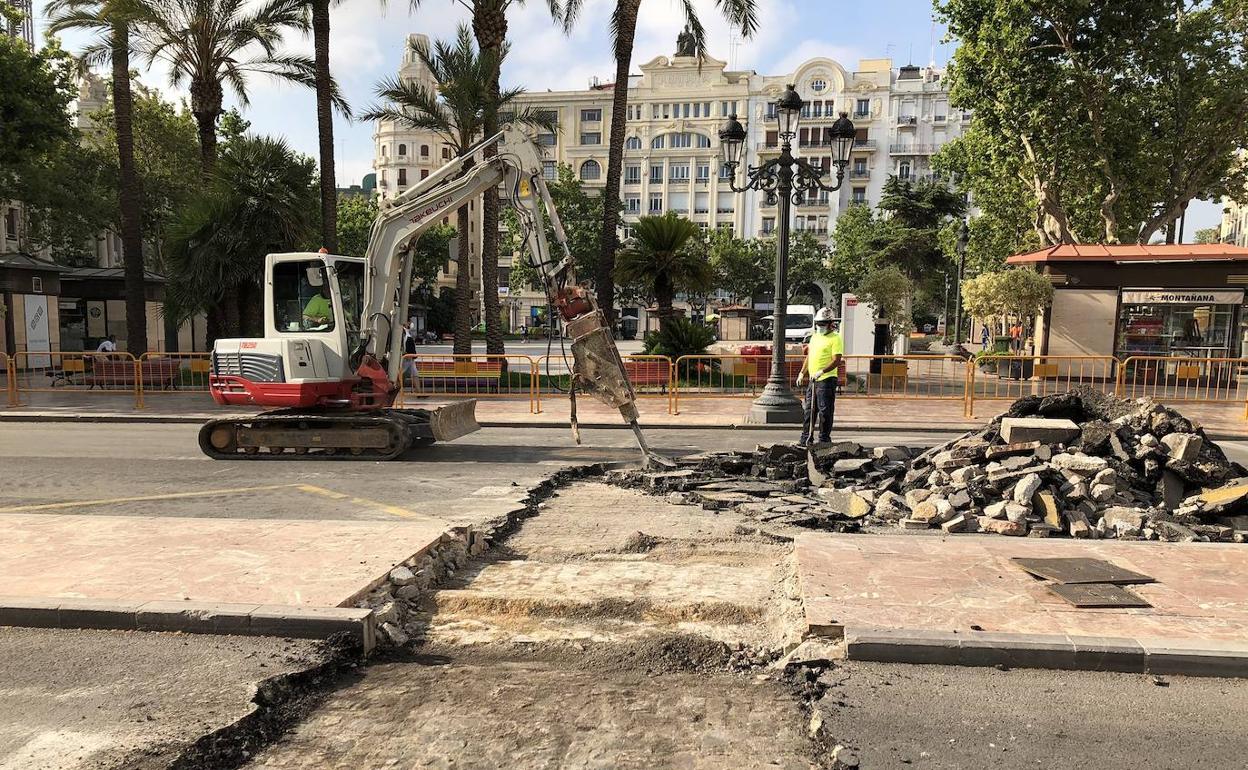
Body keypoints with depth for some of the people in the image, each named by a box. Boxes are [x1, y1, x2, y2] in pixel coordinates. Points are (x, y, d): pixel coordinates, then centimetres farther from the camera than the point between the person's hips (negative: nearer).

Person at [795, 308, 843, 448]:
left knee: (825, 411, -3)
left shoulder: (835, 338, -8)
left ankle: (824, 439, 5)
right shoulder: (814, 337, 17)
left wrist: (821, 371, -25)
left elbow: (836, 361, -16)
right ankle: (806, 438, 18)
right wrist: (802, 373, 19)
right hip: (813, 380, 8)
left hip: (827, 380, -8)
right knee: (809, 409, 11)